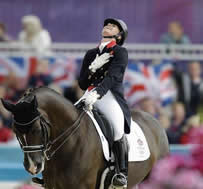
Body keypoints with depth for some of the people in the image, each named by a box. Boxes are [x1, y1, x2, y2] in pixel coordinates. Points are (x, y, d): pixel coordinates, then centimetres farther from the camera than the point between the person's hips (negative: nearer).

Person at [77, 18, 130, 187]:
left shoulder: (120, 52, 7)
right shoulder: (91, 54, 25)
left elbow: (112, 77, -11)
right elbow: (82, 84, 20)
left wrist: (97, 93, -29)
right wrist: (93, 68, 0)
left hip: (110, 96, -5)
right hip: (89, 96, 5)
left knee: (117, 126, -31)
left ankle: (122, 173, -25)